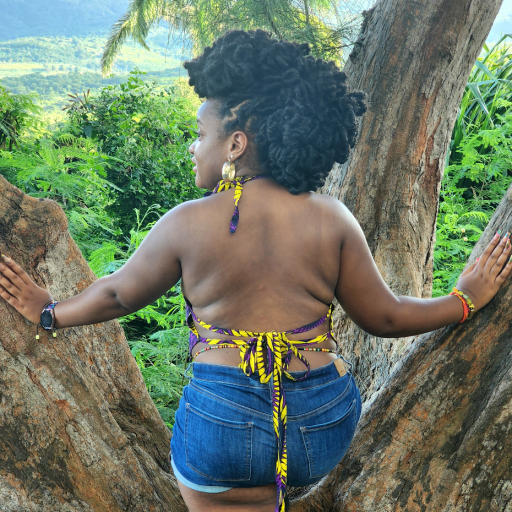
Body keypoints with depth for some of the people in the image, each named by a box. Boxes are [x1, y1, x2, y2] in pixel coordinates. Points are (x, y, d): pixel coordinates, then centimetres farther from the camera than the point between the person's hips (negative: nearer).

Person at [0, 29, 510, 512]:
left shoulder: (187, 224, -9)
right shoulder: (331, 219, -4)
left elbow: (118, 293, 6)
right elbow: (383, 317, 2)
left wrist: (47, 311, 25)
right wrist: (465, 299, 19)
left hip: (224, 422, -3)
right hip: (325, 422, 4)